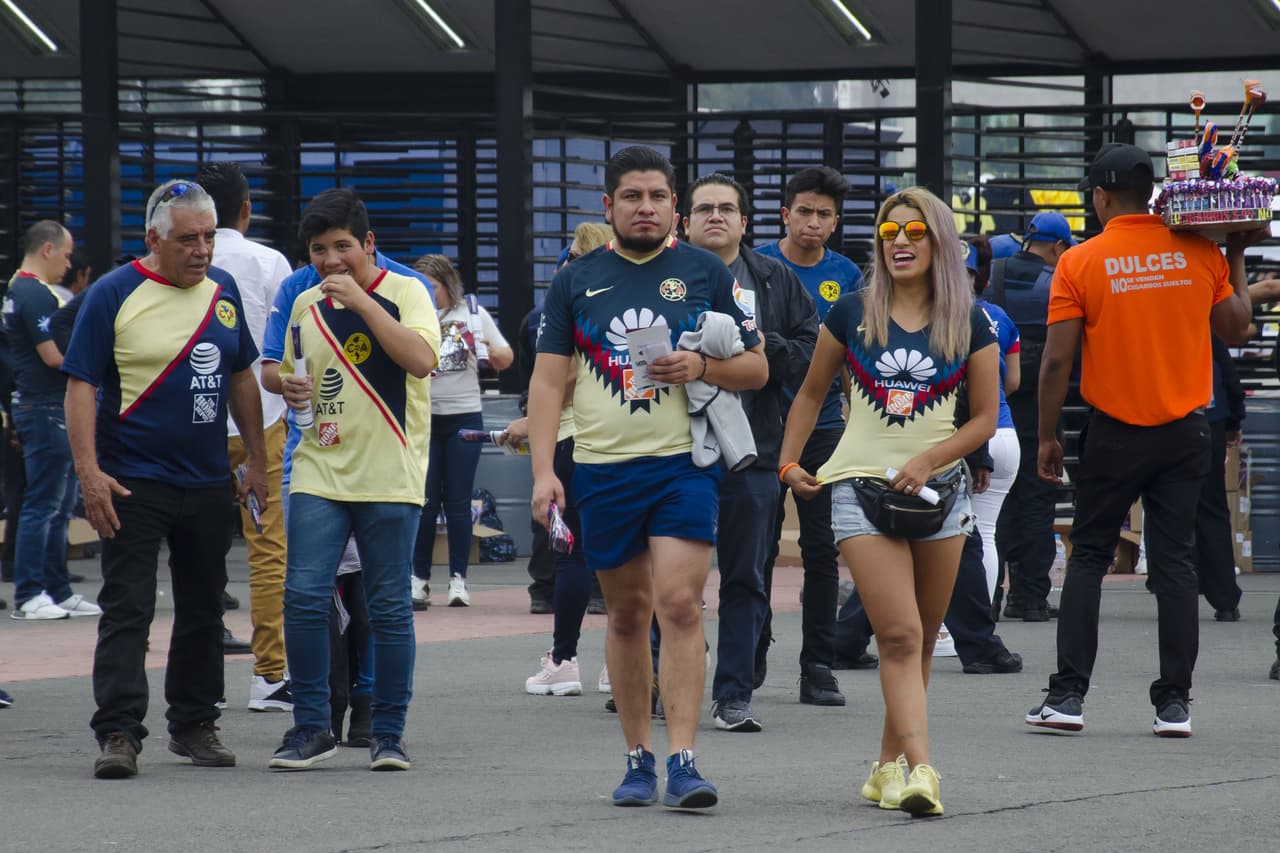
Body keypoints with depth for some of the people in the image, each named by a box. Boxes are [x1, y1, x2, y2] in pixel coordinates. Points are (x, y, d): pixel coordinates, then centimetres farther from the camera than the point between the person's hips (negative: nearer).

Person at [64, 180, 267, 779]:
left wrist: (257, 460, 14)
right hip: (132, 482, -5)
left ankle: (195, 723, 23)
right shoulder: (114, 296, -8)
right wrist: (89, 472, -18)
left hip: (207, 481, 5)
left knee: (203, 609, 12)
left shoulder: (222, 291, 8)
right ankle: (118, 733, -10)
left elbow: (241, 376, 18)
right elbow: (80, 386, -10)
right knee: (126, 610, -8)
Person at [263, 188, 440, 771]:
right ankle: (311, 727, 3)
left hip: (390, 478, -4)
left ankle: (388, 733, 10)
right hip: (319, 475, 4)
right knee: (304, 597, -7)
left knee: (389, 608, 0)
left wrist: (362, 302, -20)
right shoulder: (305, 306, 13)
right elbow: (285, 371, 28)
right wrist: (286, 384, 5)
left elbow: (421, 359, -19)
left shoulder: (404, 292, -2)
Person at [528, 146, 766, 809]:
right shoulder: (576, 281, 8)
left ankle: (682, 761, -14)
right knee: (627, 613, 8)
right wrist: (543, 470, -5)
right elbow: (548, 381, 5)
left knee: (680, 605, -13)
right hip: (602, 467, 2)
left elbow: (756, 368, 8)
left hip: (685, 463, -2)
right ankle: (638, 760, 17)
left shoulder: (706, 273, 5)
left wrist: (700, 367, -12)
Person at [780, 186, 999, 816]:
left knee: (920, 640, 8)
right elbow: (811, 393, 14)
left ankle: (890, 766, 21)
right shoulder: (852, 314, 2)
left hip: (937, 491, 2)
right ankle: (920, 771, -22)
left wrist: (927, 459, -10)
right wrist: (789, 462, 7)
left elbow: (985, 417, 4)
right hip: (862, 487, -2)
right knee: (900, 637, -13)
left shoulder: (969, 325, 2)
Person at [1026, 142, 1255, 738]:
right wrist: (1238, 259, 18)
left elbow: (1057, 359, -9)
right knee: (1175, 561, 5)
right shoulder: (1200, 253, -2)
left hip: (1115, 436, -2)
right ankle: (1174, 702, 3)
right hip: (1185, 432, 2)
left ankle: (1069, 695, 3)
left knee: (1088, 557, 8)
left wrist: (1047, 437, 0)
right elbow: (1235, 327, 7)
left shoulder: (1081, 262, -7)